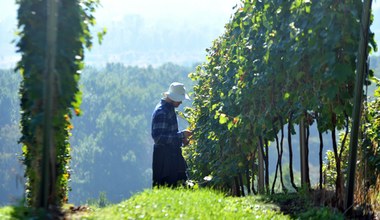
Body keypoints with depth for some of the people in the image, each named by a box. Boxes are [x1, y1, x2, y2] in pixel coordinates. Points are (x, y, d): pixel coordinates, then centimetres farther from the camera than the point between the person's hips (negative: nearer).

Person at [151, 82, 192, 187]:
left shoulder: (170, 109, 12)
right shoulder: (161, 112, -19)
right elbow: (158, 138, -25)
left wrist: (181, 138, 7)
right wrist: (181, 135, -24)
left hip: (173, 155, 10)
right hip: (164, 157, -10)